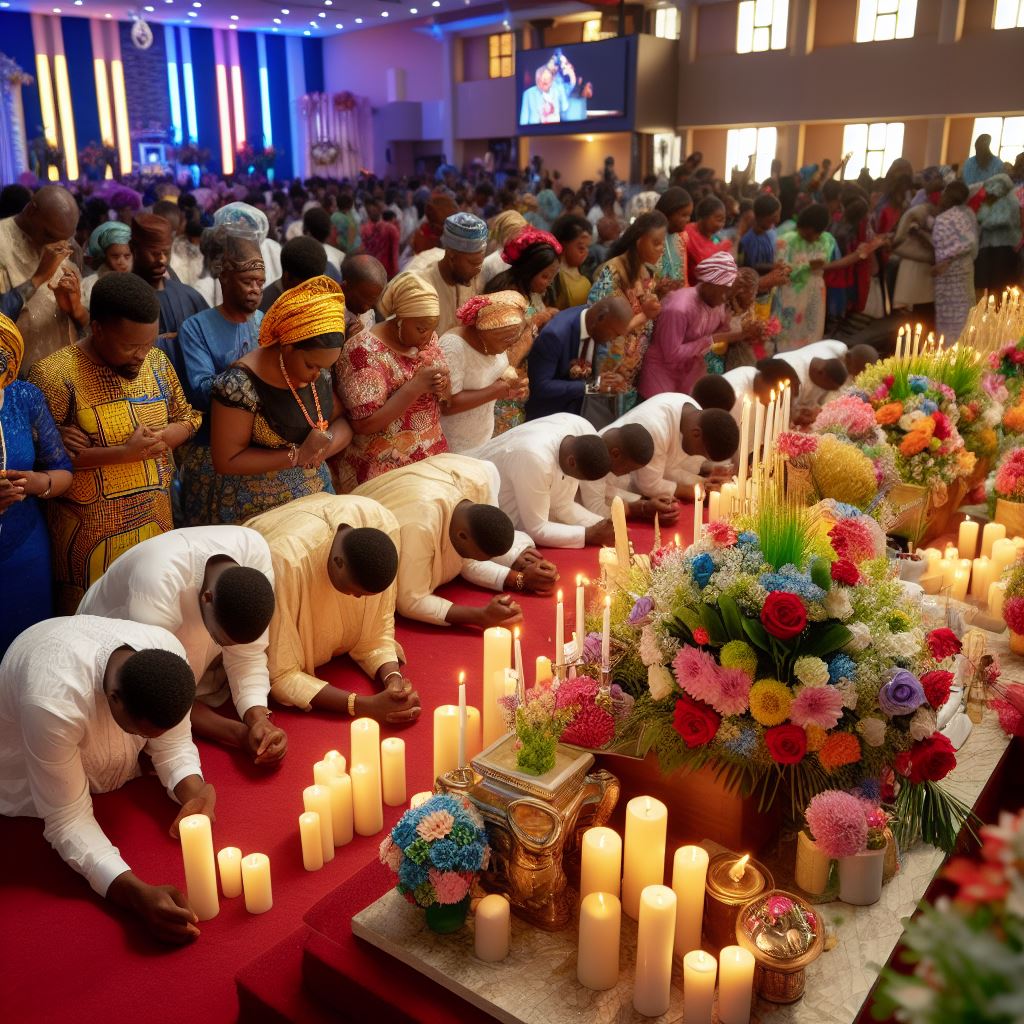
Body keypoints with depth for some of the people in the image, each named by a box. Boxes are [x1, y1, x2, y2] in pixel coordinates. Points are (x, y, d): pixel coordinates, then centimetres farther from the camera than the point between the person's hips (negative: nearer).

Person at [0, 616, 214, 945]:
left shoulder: (166, 651, -32)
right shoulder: (53, 702, -46)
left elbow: (174, 746, -17)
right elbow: (67, 822, -37)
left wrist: (197, 794, -38)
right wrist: (137, 894, -50)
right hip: (32, 797, -4)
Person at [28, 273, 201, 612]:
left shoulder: (156, 361, 3)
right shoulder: (55, 375, -14)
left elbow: (187, 419, 10)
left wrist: (150, 441, -11)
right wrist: (123, 452, -22)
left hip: (155, 519, 5)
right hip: (90, 531, -5)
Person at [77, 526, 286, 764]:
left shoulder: (256, 552, -31)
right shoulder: (158, 587, -44)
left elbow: (247, 655, -22)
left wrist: (258, 718, -38)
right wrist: (241, 734, -37)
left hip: (188, 642, 4)